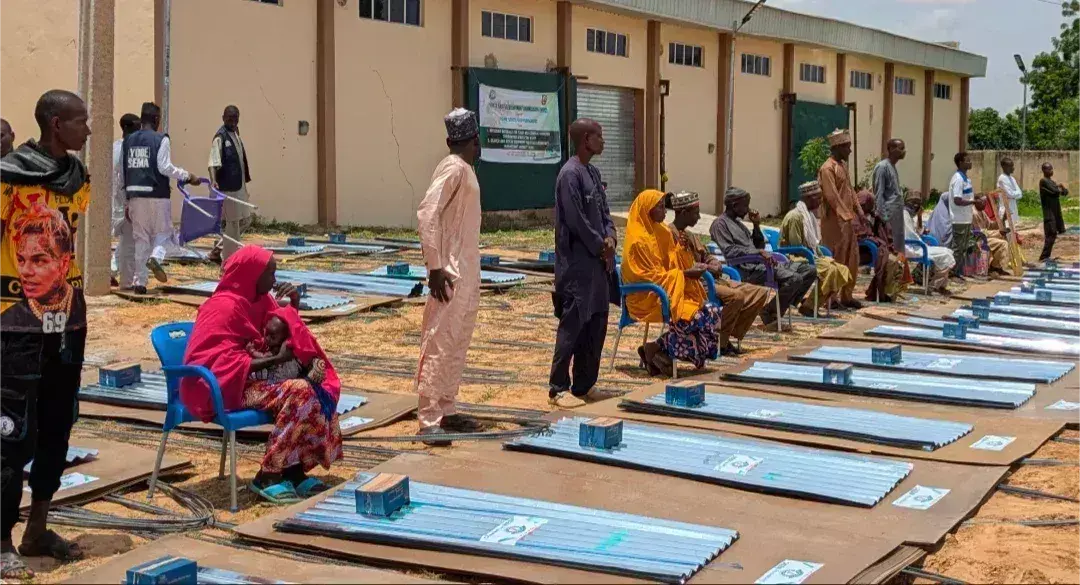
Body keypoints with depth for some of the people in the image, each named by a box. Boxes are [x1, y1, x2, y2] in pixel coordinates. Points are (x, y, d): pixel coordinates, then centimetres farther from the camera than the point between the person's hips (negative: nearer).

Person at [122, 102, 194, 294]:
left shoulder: (129, 140, 9)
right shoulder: (161, 139, -7)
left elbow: (124, 170, 11)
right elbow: (165, 167, -14)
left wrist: (127, 196, 17)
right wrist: (186, 176, -2)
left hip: (135, 194, 5)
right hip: (157, 194, -5)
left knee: (140, 238, 10)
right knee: (163, 232, 10)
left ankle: (139, 281, 9)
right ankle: (156, 257, -21)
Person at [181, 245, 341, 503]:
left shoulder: (259, 300, 10)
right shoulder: (224, 307, -16)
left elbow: (288, 334, 22)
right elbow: (221, 363, -25)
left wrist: (293, 304, 2)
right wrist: (275, 359, -25)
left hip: (253, 378, 9)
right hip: (226, 386, -9)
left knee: (320, 388, -7)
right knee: (299, 392, -27)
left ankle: (295, 470, -11)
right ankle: (267, 476, -21)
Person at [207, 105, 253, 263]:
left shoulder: (235, 134, 13)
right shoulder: (220, 137, -13)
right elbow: (213, 163, -24)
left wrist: (244, 184, 25)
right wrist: (213, 180, -39)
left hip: (239, 186, 9)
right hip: (227, 187, -9)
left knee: (245, 220, 16)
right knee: (233, 223, -4)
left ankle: (218, 250, 22)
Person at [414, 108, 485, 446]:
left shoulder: (466, 170, 15)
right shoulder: (454, 168, -13)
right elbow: (427, 213, -22)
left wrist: (471, 272, 15)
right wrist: (435, 266, -24)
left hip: (467, 273, 10)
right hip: (451, 274, -10)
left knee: (458, 344, 13)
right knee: (439, 345, -8)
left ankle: (445, 410, 21)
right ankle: (428, 420, -7)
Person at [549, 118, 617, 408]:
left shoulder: (593, 172, 14)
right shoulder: (570, 174, -15)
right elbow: (576, 221, -18)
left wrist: (610, 237, -2)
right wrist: (601, 246, -10)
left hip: (598, 262, 9)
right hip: (577, 263, -9)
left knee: (596, 324, 11)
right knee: (573, 325, -6)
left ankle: (584, 385, 19)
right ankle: (558, 388, 1)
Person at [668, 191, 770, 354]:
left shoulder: (688, 235, 21)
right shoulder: (670, 234, -10)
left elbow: (706, 255, 25)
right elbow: (677, 266, -19)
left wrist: (715, 265, 1)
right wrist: (707, 268, -14)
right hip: (690, 284, -10)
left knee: (760, 293, 2)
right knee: (735, 295, -32)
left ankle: (730, 335, -1)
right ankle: (719, 342, -18)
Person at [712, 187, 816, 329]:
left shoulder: (738, 223, 26)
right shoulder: (719, 224, -2)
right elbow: (729, 251, -17)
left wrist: (757, 225, 14)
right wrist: (759, 252, -22)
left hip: (761, 264, 9)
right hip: (747, 270, -9)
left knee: (810, 271, 2)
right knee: (794, 278, -27)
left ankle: (786, 304, 6)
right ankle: (770, 313, -11)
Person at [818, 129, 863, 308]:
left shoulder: (843, 165, 15)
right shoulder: (827, 169, -14)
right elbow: (832, 197, -20)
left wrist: (859, 213, 11)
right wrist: (847, 217, -20)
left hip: (847, 220, 9)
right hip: (835, 222, -9)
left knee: (852, 259, 11)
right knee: (836, 261, -4)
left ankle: (847, 296, 19)